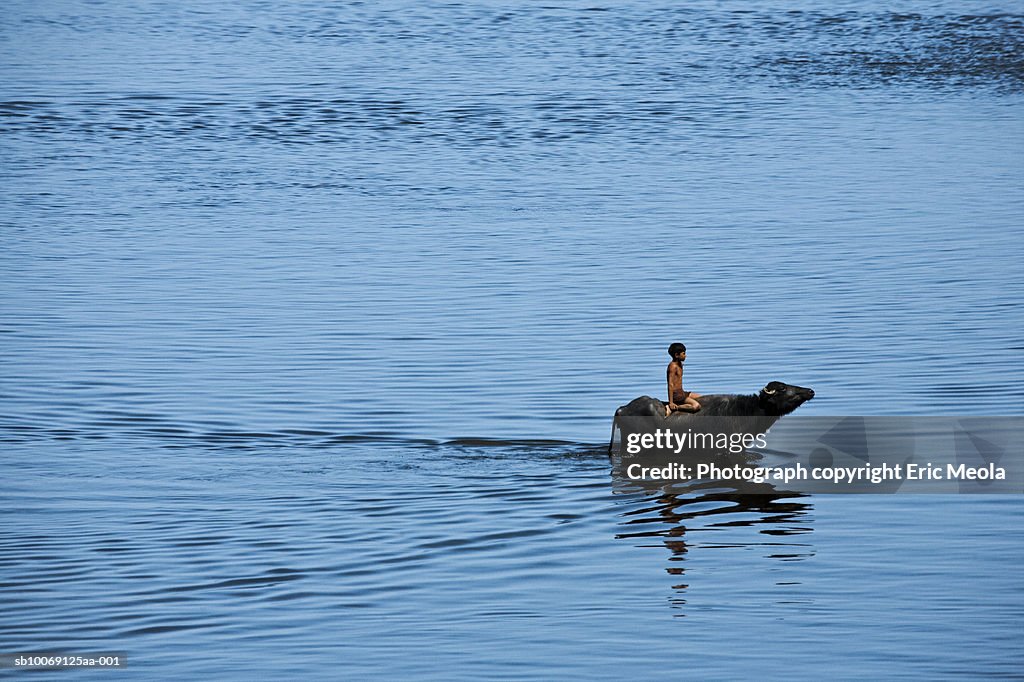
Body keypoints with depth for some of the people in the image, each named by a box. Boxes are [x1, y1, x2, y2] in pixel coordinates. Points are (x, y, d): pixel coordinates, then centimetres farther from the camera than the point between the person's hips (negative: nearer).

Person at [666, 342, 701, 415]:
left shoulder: (679, 364, 14)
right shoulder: (673, 366, -16)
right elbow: (670, 385, -21)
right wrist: (671, 402, -25)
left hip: (681, 393, 10)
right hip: (676, 395, -10)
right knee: (696, 406, -25)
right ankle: (672, 408, -18)